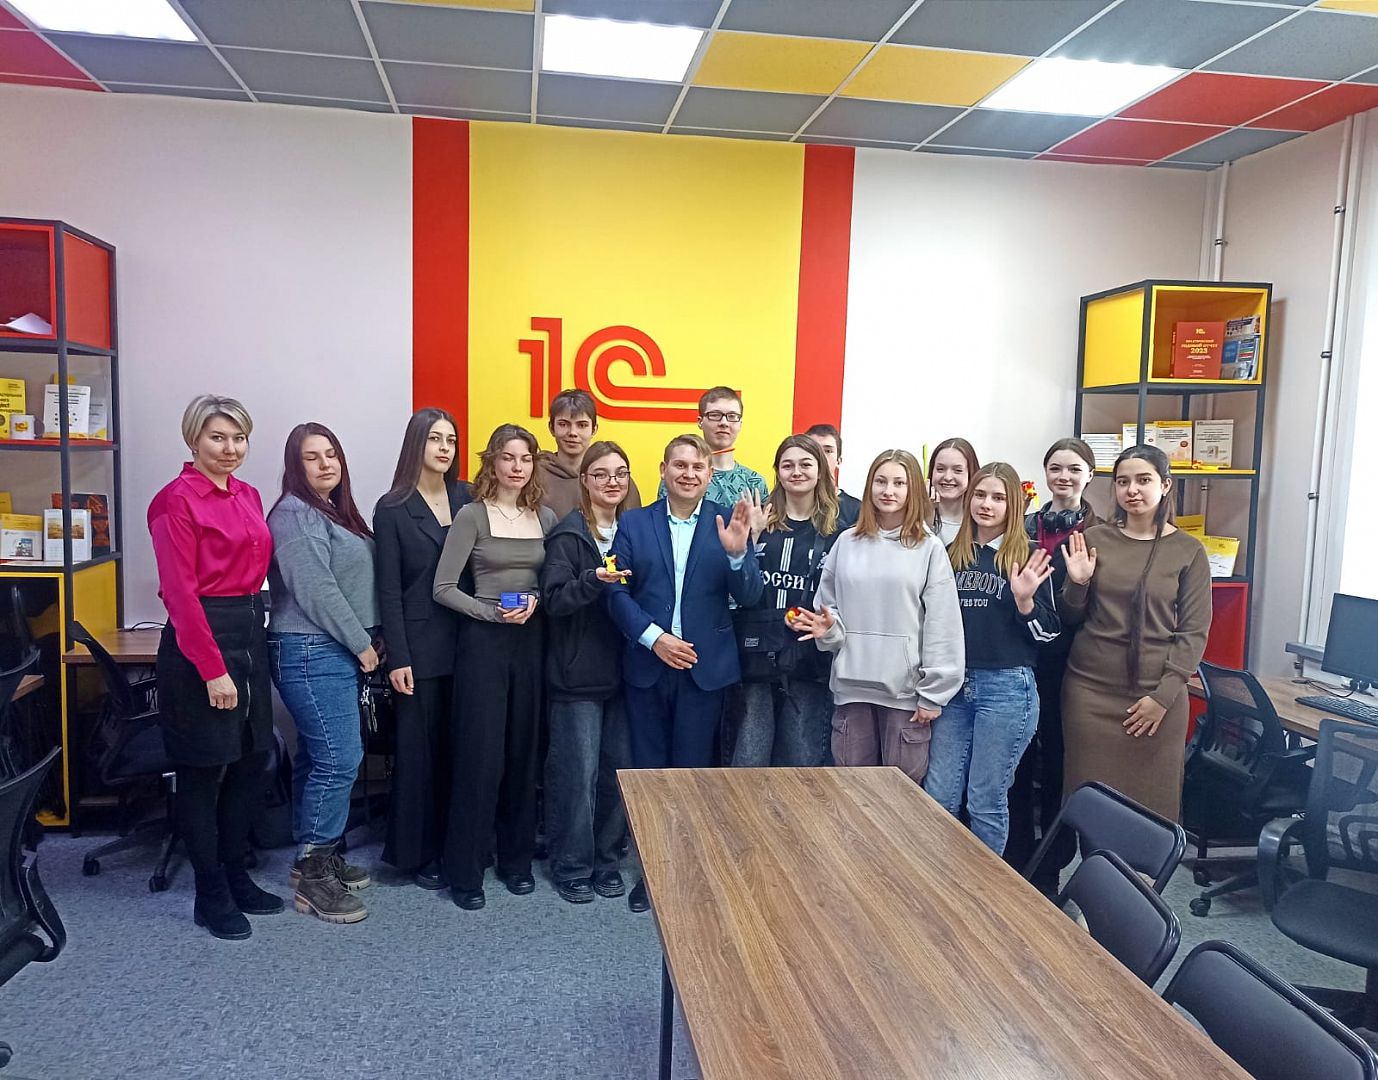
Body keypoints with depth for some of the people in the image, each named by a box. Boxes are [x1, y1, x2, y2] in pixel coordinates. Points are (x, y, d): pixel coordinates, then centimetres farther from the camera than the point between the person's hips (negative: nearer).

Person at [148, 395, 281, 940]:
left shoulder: (248, 496, 12)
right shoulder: (177, 500, -11)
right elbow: (180, 591, -15)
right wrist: (213, 668, -17)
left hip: (250, 633, 8)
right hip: (201, 638, -8)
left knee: (252, 762, 14)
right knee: (204, 771, 4)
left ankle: (236, 877, 30)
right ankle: (211, 897, 18)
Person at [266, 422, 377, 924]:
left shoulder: (333, 512, 16)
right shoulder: (294, 515, -12)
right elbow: (316, 591, -19)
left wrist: (364, 642, 12)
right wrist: (361, 644, -13)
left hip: (334, 651, 10)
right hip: (310, 652, -9)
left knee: (318, 756, 14)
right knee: (340, 758, -10)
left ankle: (314, 856, 23)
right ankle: (314, 874, 0)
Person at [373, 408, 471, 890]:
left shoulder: (467, 498, 7)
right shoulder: (392, 508, -2)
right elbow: (389, 589, -5)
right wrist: (397, 658, -9)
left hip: (465, 640, 3)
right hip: (420, 645, -3)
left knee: (457, 745, 9)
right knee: (417, 748, 5)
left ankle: (454, 844, 23)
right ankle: (415, 852, 18)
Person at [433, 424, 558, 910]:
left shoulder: (545, 517, 7)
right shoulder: (472, 514, -5)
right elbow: (443, 588, -7)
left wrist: (536, 603, -7)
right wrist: (492, 612, -16)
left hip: (532, 640, 4)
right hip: (483, 641, -4)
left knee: (523, 752, 10)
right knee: (479, 755, -2)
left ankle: (516, 859, 25)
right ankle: (465, 871, 12)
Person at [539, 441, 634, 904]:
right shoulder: (568, 534, -6)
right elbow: (554, 599, -16)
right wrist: (595, 579, -30)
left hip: (621, 670, 5)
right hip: (579, 673, -5)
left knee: (619, 769, 9)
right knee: (579, 772, -1)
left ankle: (607, 861, 25)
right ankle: (572, 867, 17)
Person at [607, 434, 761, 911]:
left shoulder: (729, 523, 0)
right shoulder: (634, 523, 3)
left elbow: (749, 596, -6)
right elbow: (617, 592, -2)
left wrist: (737, 552, -24)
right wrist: (654, 637, -14)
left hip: (704, 666, -1)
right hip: (646, 663, 1)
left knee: (692, 770, 8)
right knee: (648, 769, 10)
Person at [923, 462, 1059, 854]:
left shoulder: (1029, 558, -3)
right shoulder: (951, 554, 10)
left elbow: (1049, 633, -3)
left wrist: (1024, 600, -19)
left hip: (1006, 688, -4)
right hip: (954, 685, 4)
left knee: (986, 800, 5)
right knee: (938, 798, 6)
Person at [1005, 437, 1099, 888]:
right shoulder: (1024, 527, 8)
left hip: (1067, 663, -2)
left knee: (1059, 763, 8)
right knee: (1018, 763, 9)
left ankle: (1050, 868, 22)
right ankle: (1016, 863, 24)